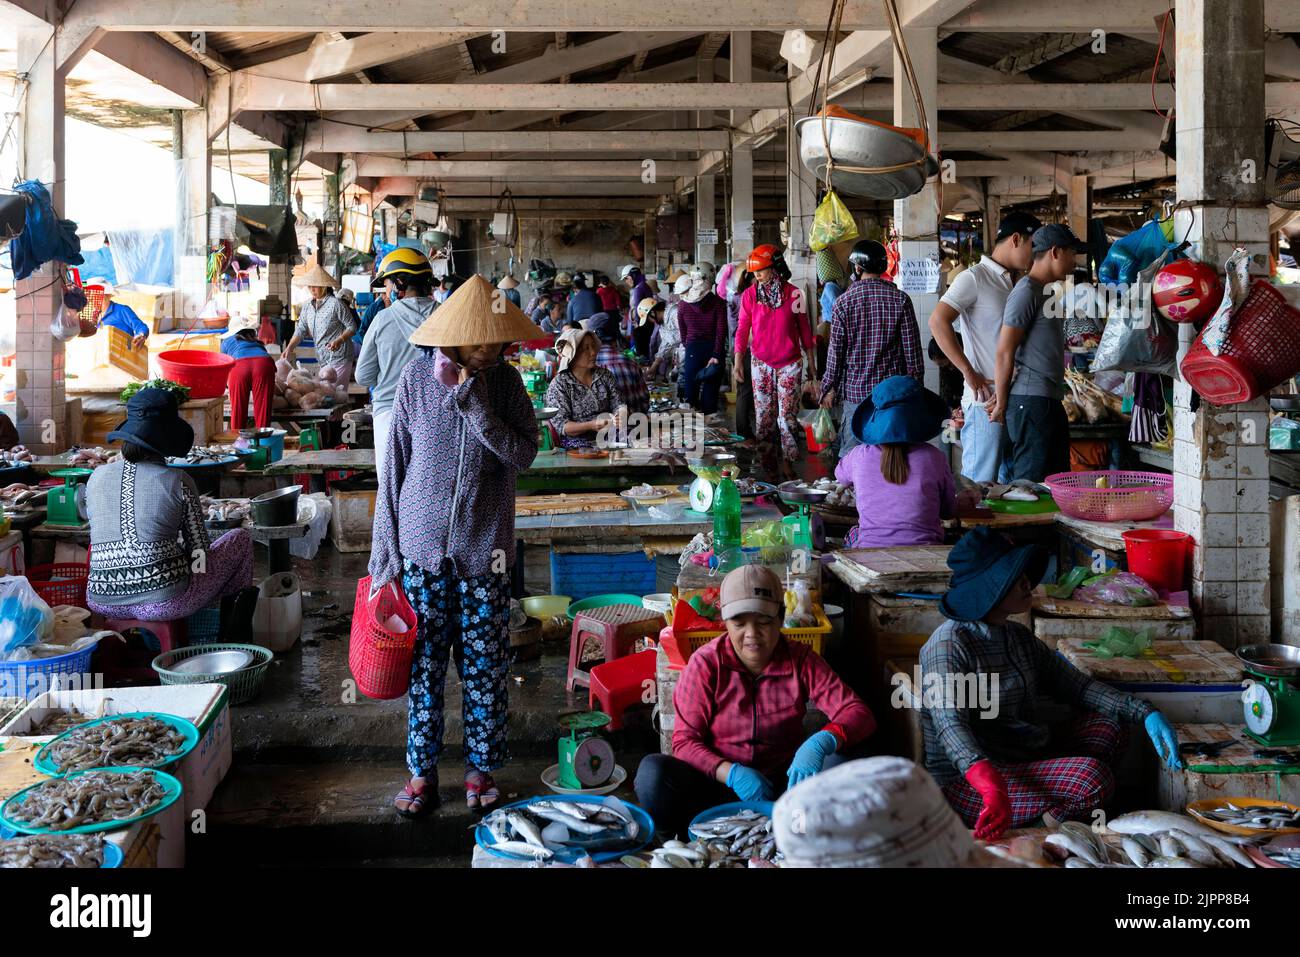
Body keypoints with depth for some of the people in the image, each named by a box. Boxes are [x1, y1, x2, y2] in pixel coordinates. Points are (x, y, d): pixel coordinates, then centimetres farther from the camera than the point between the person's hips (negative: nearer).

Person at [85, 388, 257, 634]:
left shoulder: (96, 477, 4)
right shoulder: (177, 481, -7)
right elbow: (200, 550, -1)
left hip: (102, 604, 5)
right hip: (164, 602, -5)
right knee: (241, 538, 18)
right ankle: (234, 641, 26)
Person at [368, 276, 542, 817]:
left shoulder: (504, 381, -1)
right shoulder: (417, 376, -3)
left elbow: (523, 453, -14)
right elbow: (395, 461, 1)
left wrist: (473, 401, -20)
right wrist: (386, 545, 1)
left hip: (483, 548, 0)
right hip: (422, 545, 0)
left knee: (484, 665, 6)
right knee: (423, 662, 7)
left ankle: (482, 768, 22)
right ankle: (422, 772, 20)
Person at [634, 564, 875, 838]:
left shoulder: (801, 661, -2)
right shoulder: (705, 663, -6)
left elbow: (858, 713, -10)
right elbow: (685, 740, -7)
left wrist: (822, 742, -33)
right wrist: (730, 773, -26)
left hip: (782, 783, 1)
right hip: (720, 782, -1)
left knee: (833, 764, -29)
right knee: (652, 771, -29)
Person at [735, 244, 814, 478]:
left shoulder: (793, 293, -3)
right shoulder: (749, 295, -1)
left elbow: (804, 327, 5)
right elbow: (742, 330, 1)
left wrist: (811, 360, 8)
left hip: (790, 363, -1)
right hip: (761, 363, 1)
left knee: (787, 416, -3)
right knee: (764, 416, 4)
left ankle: (787, 464, 6)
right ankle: (768, 465, 12)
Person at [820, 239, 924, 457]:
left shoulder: (843, 302, -4)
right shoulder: (900, 299, -4)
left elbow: (836, 351, -2)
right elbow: (912, 349, -2)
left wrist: (829, 388, 9)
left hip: (855, 389, 0)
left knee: (851, 455, 6)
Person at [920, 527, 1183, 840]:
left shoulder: (1019, 638, 14)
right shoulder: (948, 644, -15)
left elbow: (1077, 685, 12)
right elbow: (950, 726, -28)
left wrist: (1146, 713, -4)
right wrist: (992, 788, -45)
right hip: (967, 783, -10)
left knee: (1107, 724, 5)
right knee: (1093, 776, -26)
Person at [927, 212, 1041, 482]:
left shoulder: (1014, 283, 18)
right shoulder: (974, 278, -7)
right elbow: (938, 322, -18)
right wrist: (969, 373, -17)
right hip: (985, 399, -8)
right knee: (980, 483, -7)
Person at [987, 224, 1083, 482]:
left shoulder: (1045, 291, 21)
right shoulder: (1027, 291, -11)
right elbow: (1005, 352, -14)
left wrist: (1003, 397, 7)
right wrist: (1001, 404, -10)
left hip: (1050, 400, 10)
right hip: (1031, 401, -10)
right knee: (1031, 480, -8)